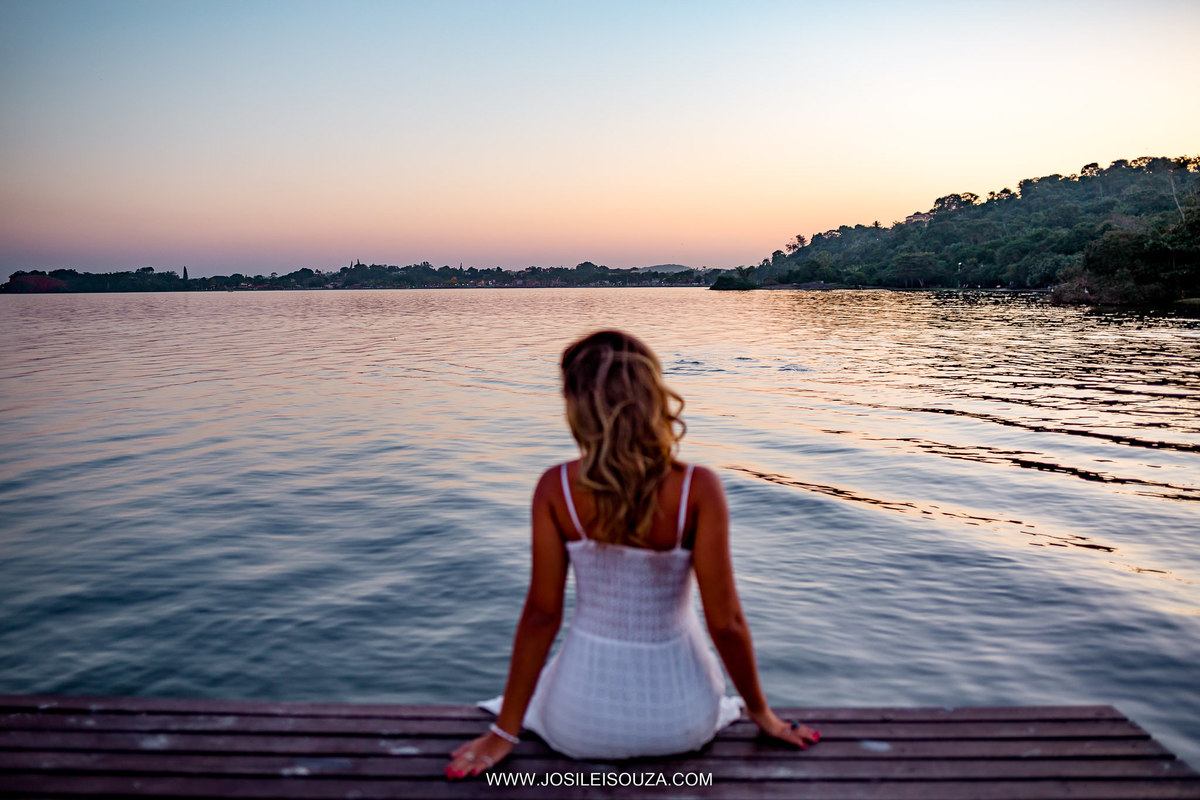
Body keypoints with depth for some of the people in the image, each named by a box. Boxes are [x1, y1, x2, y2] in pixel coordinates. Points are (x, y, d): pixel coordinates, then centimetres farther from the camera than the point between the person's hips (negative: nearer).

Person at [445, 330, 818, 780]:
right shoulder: (698, 490, -20)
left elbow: (541, 613, -12)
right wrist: (761, 713, 3)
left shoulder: (555, 490, -17)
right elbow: (725, 623, -15)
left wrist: (505, 730, 1)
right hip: (681, 722, 1)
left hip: (580, 725, 0)